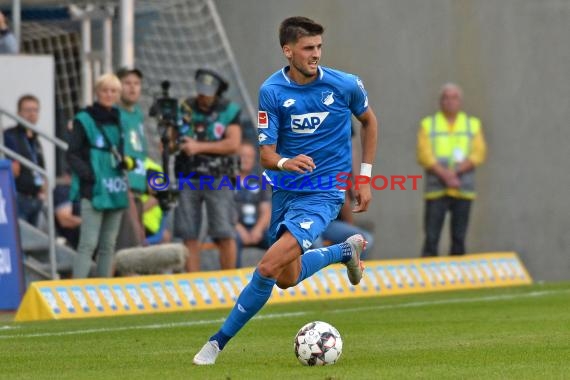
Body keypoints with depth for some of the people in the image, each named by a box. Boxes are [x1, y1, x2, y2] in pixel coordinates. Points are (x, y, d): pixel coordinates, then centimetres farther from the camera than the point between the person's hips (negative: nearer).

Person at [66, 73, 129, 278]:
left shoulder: (118, 120, 15)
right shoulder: (84, 120, -4)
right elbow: (72, 155, -7)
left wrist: (124, 162, 3)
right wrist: (88, 174, -19)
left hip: (115, 190, 6)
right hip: (93, 191, -6)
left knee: (108, 244, 8)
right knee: (89, 244, -13)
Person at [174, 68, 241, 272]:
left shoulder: (229, 111, -1)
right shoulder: (184, 109, 7)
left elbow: (233, 144, -11)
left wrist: (199, 147, -14)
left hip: (218, 180, -3)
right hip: (188, 179, 3)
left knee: (224, 235, -6)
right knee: (189, 236, 2)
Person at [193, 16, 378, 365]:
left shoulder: (346, 85, -9)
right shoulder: (271, 91, -10)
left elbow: (369, 120, 12)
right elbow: (265, 152, -12)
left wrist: (366, 177, 9)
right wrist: (285, 163, -36)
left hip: (323, 193, -4)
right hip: (281, 190, 4)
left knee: (270, 266, -20)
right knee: (287, 279, 17)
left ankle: (219, 342, -6)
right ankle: (346, 251, 43)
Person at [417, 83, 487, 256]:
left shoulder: (473, 124, 12)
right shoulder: (428, 125, 9)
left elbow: (478, 154, 0)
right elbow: (425, 155, -2)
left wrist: (456, 171, -14)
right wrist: (444, 174, -16)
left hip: (463, 190, 1)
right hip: (436, 190, -1)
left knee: (459, 239, 2)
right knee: (431, 237, -8)